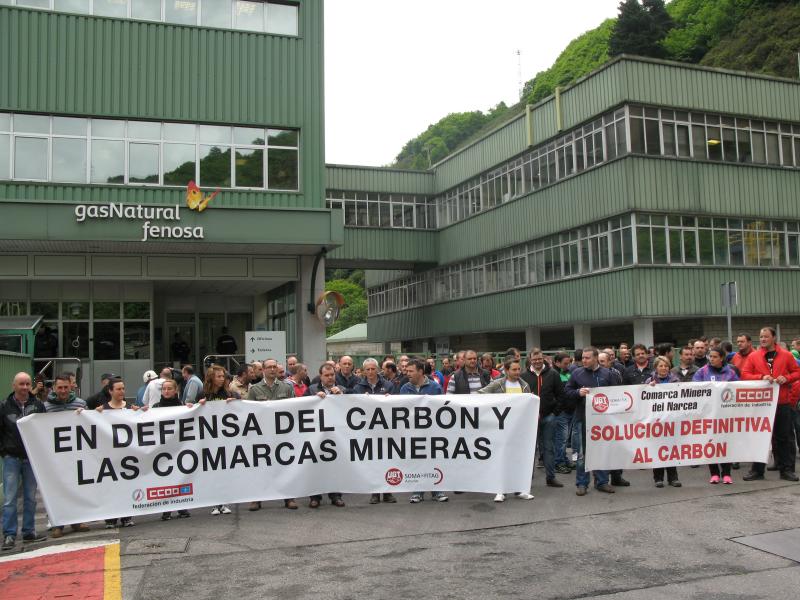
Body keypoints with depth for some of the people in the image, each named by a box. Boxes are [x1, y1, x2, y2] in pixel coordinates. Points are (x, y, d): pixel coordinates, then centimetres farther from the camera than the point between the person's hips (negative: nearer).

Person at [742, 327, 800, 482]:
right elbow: (745, 374, 0)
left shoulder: (786, 355, 4)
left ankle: (787, 470, 16)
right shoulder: (753, 356, 3)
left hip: (782, 402, 0)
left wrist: (786, 378, -11)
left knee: (785, 437, 6)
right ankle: (757, 470, 14)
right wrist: (761, 377, -15)